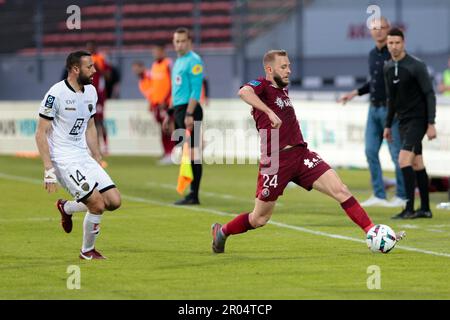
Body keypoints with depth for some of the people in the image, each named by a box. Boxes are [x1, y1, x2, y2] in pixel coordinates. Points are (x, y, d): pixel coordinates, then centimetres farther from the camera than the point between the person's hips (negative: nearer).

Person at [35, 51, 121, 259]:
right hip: (63, 159, -8)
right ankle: (87, 251, 8)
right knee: (97, 205, -15)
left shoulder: (90, 91, 9)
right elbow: (41, 134, -13)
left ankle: (66, 208, 21)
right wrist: (48, 169, -18)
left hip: (84, 156, 8)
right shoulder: (56, 93, -15)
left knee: (114, 201, -2)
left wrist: (98, 160, 18)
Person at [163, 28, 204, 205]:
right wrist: (170, 113, 23)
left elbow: (196, 90, -17)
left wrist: (189, 114, -23)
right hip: (179, 109, 10)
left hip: (189, 110, -10)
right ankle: (191, 193, 11)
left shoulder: (194, 61, -10)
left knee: (193, 153, -9)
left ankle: (194, 195, -9)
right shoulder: (178, 62, 20)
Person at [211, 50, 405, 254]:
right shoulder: (262, 85, -7)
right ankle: (222, 231, 31)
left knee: (340, 191, -11)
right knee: (259, 219, 5)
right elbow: (244, 92, -33)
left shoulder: (282, 89, 17)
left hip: (301, 154, 6)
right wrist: (269, 112, -38)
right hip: (276, 160, -6)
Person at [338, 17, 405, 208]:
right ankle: (379, 195, 10)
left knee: (397, 154, -2)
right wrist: (356, 93, 18)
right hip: (374, 109, 7)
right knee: (371, 152, 4)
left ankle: (402, 196, 7)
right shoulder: (372, 54, 12)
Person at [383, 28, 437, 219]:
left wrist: (431, 124, -18)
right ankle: (425, 209, 15)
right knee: (416, 164, 10)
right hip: (403, 121, 7)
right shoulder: (388, 68, 8)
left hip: (418, 119, -7)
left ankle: (409, 209, -15)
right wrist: (388, 125, 18)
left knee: (404, 160, -17)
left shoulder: (416, 66, -13)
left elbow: (430, 95, -13)